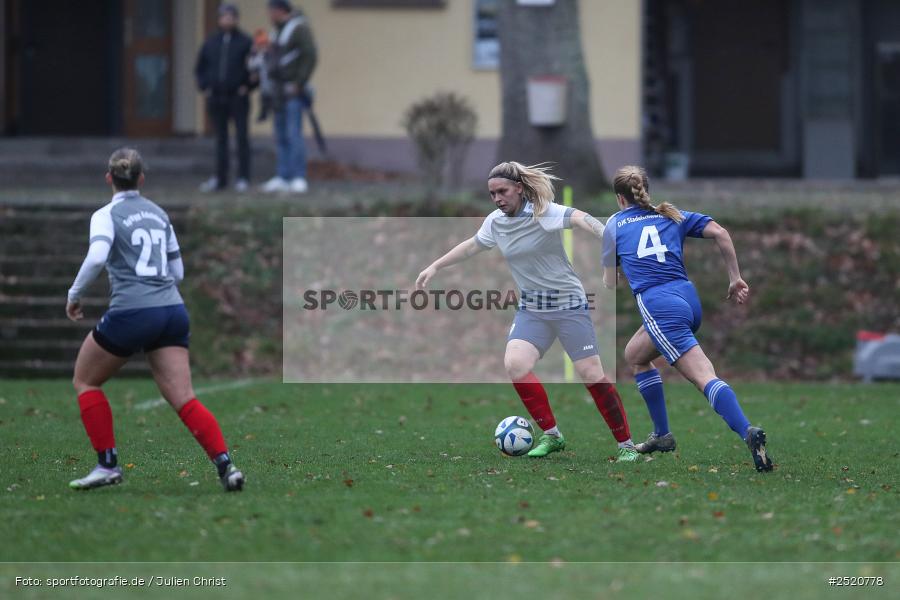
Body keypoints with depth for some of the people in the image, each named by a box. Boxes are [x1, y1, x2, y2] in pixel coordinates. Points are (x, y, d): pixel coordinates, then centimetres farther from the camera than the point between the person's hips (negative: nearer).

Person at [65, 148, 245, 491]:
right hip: (172, 312, 5)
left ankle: (107, 465, 9)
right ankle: (225, 465, -20)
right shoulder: (159, 214, 17)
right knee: (183, 399, -1)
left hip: (131, 313, -5)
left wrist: (75, 294, -7)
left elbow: (96, 257, -20)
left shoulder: (107, 215, -1)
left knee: (85, 381, 17)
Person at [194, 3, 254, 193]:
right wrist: (204, 86, 7)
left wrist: (247, 86, -7)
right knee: (220, 138, 7)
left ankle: (243, 178, -1)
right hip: (216, 98, 4)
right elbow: (200, 67, 18)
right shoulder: (211, 42, 10)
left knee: (241, 137, -4)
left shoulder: (245, 42, -1)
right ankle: (220, 178, 11)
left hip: (238, 97, -4)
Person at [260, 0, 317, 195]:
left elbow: (310, 57, -16)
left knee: (293, 133, -13)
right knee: (281, 136, 8)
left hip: (293, 92, -9)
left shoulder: (299, 27, -10)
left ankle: (299, 179, -14)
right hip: (280, 91, 9)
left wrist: (298, 84, -18)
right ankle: (283, 177, 10)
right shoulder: (277, 30, 17)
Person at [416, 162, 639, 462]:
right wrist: (435, 266, 28)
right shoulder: (495, 222, 3)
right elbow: (471, 246, 22)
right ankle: (551, 435, -2)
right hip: (531, 309, 5)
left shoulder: (543, 212, -17)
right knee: (515, 365, -17)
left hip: (568, 304, -5)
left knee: (592, 375, -9)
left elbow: (580, 218, -35)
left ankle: (626, 445, 5)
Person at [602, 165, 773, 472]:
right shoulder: (671, 216, 20)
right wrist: (735, 278, 10)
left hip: (658, 304, -6)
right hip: (688, 298, 6)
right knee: (634, 355, 27)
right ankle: (662, 436, 27)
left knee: (705, 377, -15)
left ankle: (748, 433, -34)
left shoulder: (614, 224, 12)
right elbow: (720, 233, 7)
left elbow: (609, 282, 18)